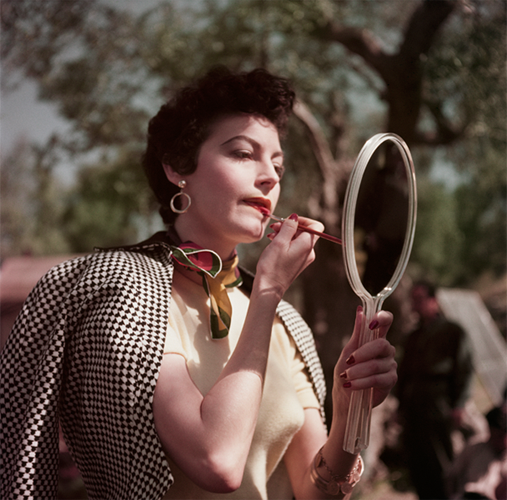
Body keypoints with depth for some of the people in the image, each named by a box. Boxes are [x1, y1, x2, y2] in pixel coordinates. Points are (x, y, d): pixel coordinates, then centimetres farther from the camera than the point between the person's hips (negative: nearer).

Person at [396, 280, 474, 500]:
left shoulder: (453, 332, 2)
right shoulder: (414, 337, 19)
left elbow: (463, 370, -4)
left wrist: (458, 406, -12)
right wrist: (401, 406, 12)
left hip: (438, 413, -5)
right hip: (412, 413, 6)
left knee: (439, 468, -5)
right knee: (418, 468, 4)